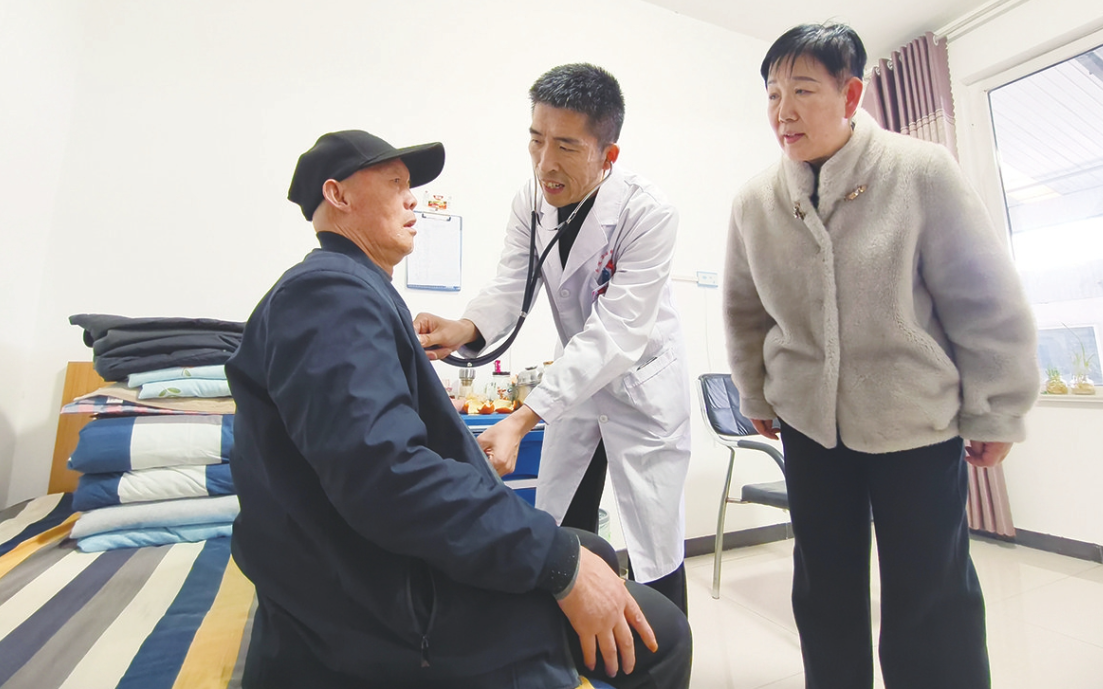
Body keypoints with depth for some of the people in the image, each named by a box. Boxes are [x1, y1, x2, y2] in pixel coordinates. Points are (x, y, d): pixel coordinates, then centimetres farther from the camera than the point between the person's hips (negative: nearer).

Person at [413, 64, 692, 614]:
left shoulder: (648, 213, -25)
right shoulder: (530, 202, -7)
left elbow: (615, 336, -32)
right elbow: (509, 286, -11)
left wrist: (521, 419, -40)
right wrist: (465, 329, -35)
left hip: (643, 383, -5)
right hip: (577, 377, 6)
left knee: (655, 552, 2)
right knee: (554, 538, 17)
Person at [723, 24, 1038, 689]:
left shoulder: (922, 172, -10)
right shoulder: (754, 201, -2)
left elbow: (988, 304, -5)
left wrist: (995, 415, -1)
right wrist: (756, 396, 13)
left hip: (920, 421, -2)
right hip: (809, 423, 3)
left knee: (932, 600, 9)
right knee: (825, 592, 15)